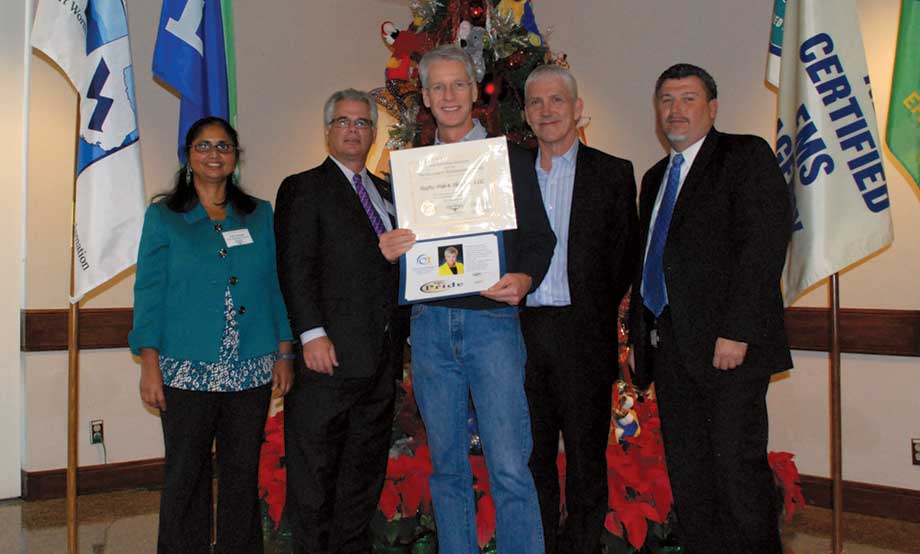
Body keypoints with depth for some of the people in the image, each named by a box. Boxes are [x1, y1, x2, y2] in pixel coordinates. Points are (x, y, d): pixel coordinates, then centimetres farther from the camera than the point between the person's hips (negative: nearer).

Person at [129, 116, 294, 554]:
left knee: (243, 475, 9)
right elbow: (149, 292, 1)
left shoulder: (261, 215, 11)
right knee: (186, 477, 4)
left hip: (252, 370, 2)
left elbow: (276, 287, 10)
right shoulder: (163, 216, 6)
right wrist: (150, 366, -7)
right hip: (188, 371, -2)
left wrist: (284, 355, 4)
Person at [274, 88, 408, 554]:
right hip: (329, 352, -6)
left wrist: (399, 340, 12)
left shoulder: (387, 193, 20)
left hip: (382, 356, 6)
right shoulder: (304, 188, 1)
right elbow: (295, 267, -9)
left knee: (365, 466, 13)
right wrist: (312, 333, -19)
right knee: (315, 467, 1)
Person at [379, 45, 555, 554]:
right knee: (447, 468, 10)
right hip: (431, 324, 3)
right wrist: (389, 250, -6)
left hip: (492, 319, -3)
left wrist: (524, 279, -16)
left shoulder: (511, 159, 7)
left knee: (510, 469, -8)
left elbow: (538, 237, 4)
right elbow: (401, 242, 18)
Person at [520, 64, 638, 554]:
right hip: (523, 331, 3)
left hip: (581, 334, -3)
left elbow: (624, 257, 1)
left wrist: (596, 313, -4)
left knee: (586, 455, 5)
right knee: (532, 456, 10)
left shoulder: (612, 174, 3)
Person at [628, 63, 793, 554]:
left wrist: (737, 331, -19)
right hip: (668, 345, 7)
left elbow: (765, 245, -12)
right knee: (686, 473, 9)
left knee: (738, 464, -5)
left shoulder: (746, 156, -1)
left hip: (726, 345, -7)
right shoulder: (654, 178, 22)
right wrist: (640, 332, 11)